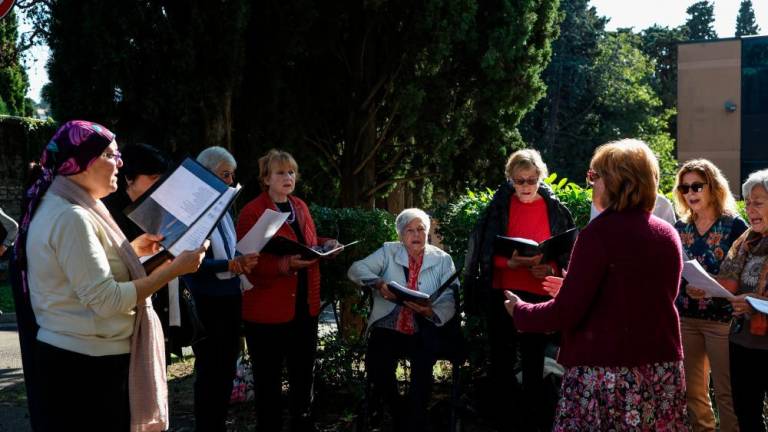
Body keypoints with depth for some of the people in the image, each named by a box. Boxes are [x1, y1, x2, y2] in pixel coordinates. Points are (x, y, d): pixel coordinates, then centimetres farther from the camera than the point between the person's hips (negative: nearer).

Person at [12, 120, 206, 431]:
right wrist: (175, 268, -21)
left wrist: (131, 250, 15)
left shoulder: (57, 207, 12)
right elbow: (106, 300, -24)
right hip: (87, 363, -10)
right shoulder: (71, 217, -21)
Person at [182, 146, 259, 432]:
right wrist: (228, 265, -26)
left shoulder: (224, 210, 10)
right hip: (207, 302, -8)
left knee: (227, 369, 16)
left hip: (231, 298, 8)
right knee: (209, 371, 5)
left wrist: (242, 261, -4)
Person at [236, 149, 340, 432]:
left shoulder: (301, 207, 11)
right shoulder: (252, 212, -11)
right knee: (269, 378, 6)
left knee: (304, 373, 17)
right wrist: (286, 263, -29)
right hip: (267, 309, -7)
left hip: (305, 305, 7)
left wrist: (326, 245, 3)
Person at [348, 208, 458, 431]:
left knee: (423, 363, -31)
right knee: (376, 367, -24)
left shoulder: (442, 260, 9)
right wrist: (378, 283, -21)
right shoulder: (389, 251, 10)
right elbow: (356, 269, -2)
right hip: (389, 327, 1)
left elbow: (449, 301, -2)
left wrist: (430, 311, -24)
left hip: (423, 330, -1)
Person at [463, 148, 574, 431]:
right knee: (501, 361, 5)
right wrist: (510, 262, -19)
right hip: (502, 294, 0)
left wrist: (550, 270, -15)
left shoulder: (556, 210, 3)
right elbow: (485, 252, -1)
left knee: (533, 363, 8)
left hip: (539, 296, 0)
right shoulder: (499, 206, 1)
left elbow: (568, 255, 6)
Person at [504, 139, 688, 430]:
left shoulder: (601, 232, -14)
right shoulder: (669, 235, 6)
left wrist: (519, 310, 3)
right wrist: (575, 289, 26)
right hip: (663, 370, 6)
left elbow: (565, 314, -15)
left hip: (606, 373, -6)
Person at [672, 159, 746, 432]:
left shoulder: (734, 225, -5)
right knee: (691, 390, 9)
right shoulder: (681, 228, 9)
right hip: (685, 318, 5)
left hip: (722, 318, -5)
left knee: (726, 392, -2)